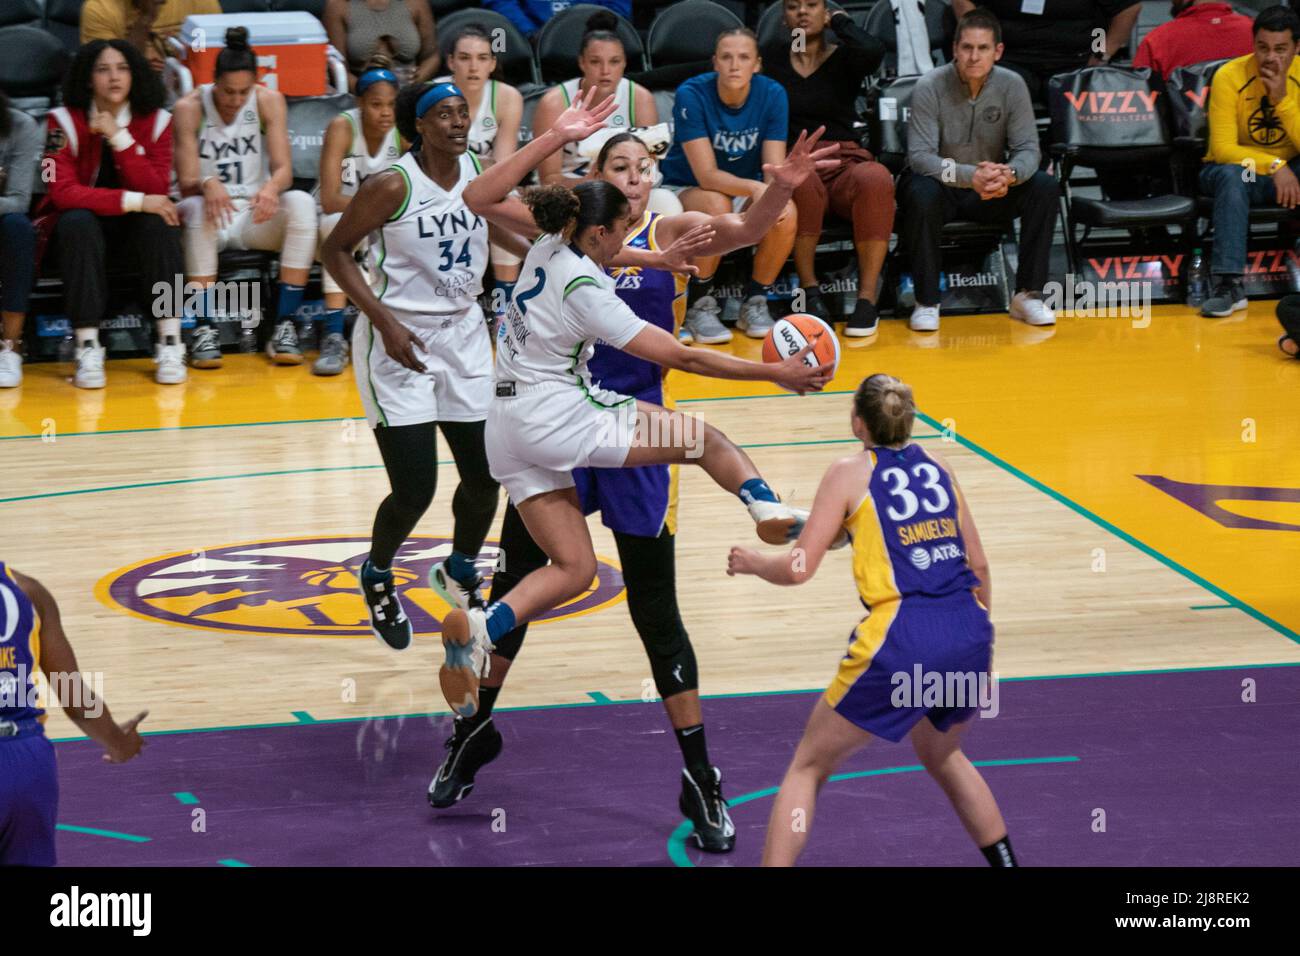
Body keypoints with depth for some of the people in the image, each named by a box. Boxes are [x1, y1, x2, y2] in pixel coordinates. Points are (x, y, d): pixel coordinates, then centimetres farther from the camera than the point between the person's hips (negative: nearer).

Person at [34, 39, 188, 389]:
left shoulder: (157, 121, -6)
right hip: (80, 229, -2)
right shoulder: (65, 121, -12)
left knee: (160, 222, -30)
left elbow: (156, 192, -17)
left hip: (135, 231, 2)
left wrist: (119, 137, -25)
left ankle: (170, 346, -28)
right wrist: (134, 201, -31)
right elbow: (63, 192, -24)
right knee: (78, 222, -35)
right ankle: (87, 349, -35)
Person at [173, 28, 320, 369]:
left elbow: (284, 169, -11)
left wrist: (272, 187, -36)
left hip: (255, 214, 2)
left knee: (302, 203, -29)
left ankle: (284, 328, -28)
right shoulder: (190, 107, -10)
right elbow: (187, 184, -14)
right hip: (210, 218, -2)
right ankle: (204, 331, -33)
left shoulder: (269, 101, -5)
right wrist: (208, 184, -39)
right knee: (196, 209, -37)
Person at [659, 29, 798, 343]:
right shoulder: (692, 95, -21)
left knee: (786, 214, -29)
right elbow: (707, 175, -27)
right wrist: (754, 188, -46)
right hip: (687, 190, -3)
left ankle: (755, 303, -6)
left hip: (746, 192, 3)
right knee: (717, 206, -38)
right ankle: (699, 305, -17)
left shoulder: (772, 94, -12)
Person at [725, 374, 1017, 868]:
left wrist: (751, 563, 18)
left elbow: (798, 569, -3)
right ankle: (1005, 860, 34)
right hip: (969, 635, 5)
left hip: (901, 642, -5)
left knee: (808, 766, 11)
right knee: (942, 754, 34)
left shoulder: (850, 473, 2)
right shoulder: (936, 466, 16)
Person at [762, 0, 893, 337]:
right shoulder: (773, 59, 14)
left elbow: (872, 50, -14)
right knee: (802, 184, -39)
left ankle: (867, 298, -33)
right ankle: (810, 292, -23)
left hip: (844, 163, 1)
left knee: (876, 179, -36)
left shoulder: (844, 58, 11)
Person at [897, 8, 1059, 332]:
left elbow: (1028, 148, -12)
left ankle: (1028, 294, -14)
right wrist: (968, 176, -42)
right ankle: (926, 302, -24)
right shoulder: (930, 87, -17)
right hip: (941, 185, -3)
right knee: (922, 194, -37)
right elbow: (919, 156, -24)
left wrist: (1009, 173, -38)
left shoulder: (1012, 86, -8)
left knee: (1044, 187, -22)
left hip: (992, 190, 3)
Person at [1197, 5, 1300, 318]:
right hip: (1235, 165, -2)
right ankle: (1228, 285, -43)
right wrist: (1273, 166, -36)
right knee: (1232, 175, -38)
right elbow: (1223, 148, -23)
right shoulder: (1230, 76, -17)